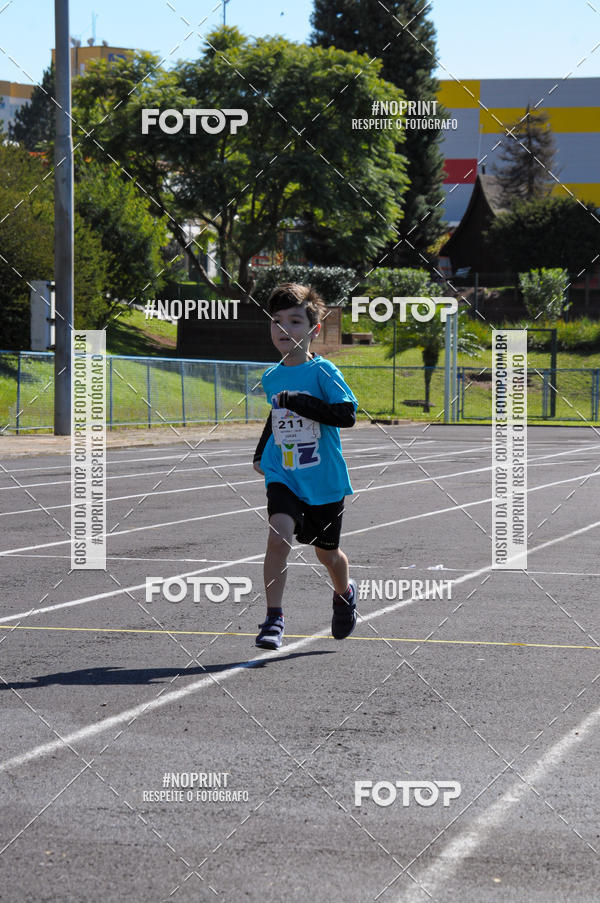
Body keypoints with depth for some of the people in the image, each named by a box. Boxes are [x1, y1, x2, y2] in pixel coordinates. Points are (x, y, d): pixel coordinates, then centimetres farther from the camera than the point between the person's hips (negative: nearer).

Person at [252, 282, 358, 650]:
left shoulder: (323, 371, -10)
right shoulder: (271, 378, 6)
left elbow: (348, 414, -22)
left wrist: (299, 401, -26)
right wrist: (261, 453, 26)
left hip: (324, 479, -2)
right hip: (283, 474, 3)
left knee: (327, 551, 13)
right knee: (279, 536, -22)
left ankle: (345, 594, 47)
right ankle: (274, 619, -18)